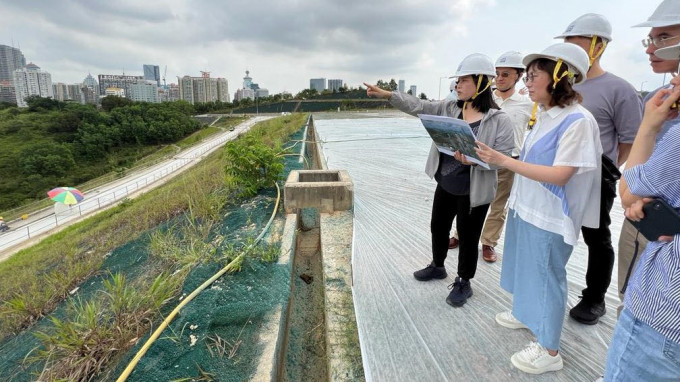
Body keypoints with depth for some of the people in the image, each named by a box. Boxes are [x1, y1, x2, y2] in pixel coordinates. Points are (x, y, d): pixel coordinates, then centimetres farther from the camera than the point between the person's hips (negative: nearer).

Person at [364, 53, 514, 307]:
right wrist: (386, 94, -15)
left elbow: (503, 157, -14)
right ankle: (437, 266, 45)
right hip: (445, 185, 6)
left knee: (468, 237, 9)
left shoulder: (500, 120, -13)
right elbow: (419, 106, -5)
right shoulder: (448, 109, 2)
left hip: (473, 191, -6)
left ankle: (463, 283, 30)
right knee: (438, 227, 21)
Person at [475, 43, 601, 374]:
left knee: (546, 276, 4)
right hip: (525, 207, 8)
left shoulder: (577, 121, -19)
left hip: (549, 217, -8)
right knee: (528, 269, 23)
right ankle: (526, 314, 46)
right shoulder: (544, 115, 6)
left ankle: (549, 351, 21)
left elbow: (559, 175, -25)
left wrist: (503, 160, -27)